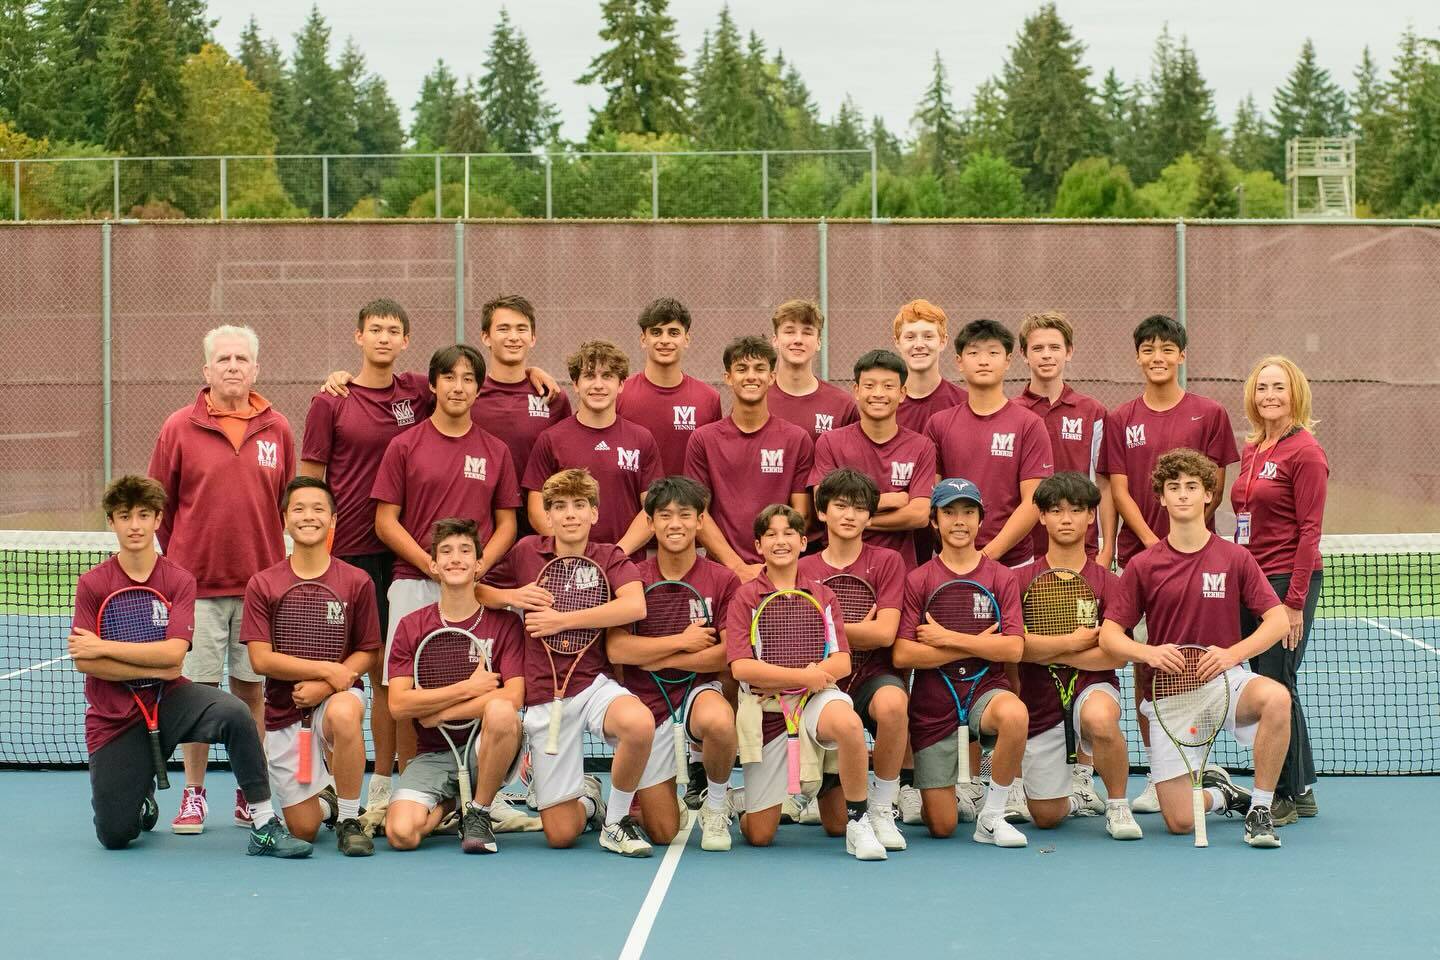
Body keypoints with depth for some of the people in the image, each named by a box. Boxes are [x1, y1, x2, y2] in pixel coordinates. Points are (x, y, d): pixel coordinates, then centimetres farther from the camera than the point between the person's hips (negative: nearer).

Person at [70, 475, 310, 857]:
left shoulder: (179, 581, -4)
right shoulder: (92, 584, -4)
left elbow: (174, 653, -16)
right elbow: (84, 662, -12)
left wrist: (103, 646, -16)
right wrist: (154, 669, -16)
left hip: (169, 699, 0)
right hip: (113, 718, 0)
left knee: (234, 712, -33)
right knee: (115, 836, -6)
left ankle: (264, 826, -24)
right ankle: (144, 802, 32)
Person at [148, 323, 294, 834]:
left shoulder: (277, 429, 5)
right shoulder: (179, 428, 1)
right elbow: (157, 503, 6)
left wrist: (269, 557, 8)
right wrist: (182, 556, 7)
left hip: (260, 582, 1)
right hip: (197, 583, -1)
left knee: (252, 688, 6)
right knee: (198, 689, 1)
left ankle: (251, 796, 15)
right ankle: (194, 795, 11)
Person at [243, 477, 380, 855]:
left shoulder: (356, 582, -3)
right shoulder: (263, 585, -2)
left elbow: (366, 654, 0)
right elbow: (261, 659, -7)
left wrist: (323, 686, -17)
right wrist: (326, 669, -16)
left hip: (337, 695, -1)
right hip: (284, 710, 1)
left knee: (343, 713, -41)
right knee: (303, 829, -2)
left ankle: (350, 820, -20)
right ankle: (327, 799, 38)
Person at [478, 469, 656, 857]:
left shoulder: (609, 558, 0)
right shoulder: (527, 552, 5)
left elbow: (635, 606, -20)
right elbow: (477, 590, 17)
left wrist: (562, 620, -19)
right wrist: (513, 596, -4)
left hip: (595, 682, -1)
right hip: (544, 695, 1)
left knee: (639, 724, -40)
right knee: (560, 834, -6)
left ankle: (617, 820, -11)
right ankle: (587, 799, 34)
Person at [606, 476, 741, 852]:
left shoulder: (723, 581, -3)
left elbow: (729, 653, -11)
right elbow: (616, 650, -12)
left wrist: (660, 659, -10)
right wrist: (682, 641, -11)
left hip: (701, 690, -1)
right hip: (647, 702, 1)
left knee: (718, 720, -41)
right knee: (662, 833, -1)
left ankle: (717, 801, -8)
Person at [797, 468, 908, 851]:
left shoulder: (886, 561, 1)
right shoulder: (803, 569, 7)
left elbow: (885, 633, -10)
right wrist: (857, 627, -9)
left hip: (873, 677, -2)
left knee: (892, 703, -42)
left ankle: (882, 810, -20)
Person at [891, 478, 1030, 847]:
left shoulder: (1000, 577, 1)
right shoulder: (918, 580, -2)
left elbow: (1014, 649, -11)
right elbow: (901, 655, -12)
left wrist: (949, 638, -14)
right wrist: (977, 644, -13)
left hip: (985, 689, 0)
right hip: (933, 703, 0)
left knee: (1014, 714, -38)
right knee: (942, 827, -1)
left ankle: (991, 817, -16)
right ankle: (957, 797, 39)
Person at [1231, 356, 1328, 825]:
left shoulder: (1305, 452, -10)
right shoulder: (1252, 451, 13)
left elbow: (1309, 530, -13)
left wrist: (1295, 601, -16)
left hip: (1288, 581, -8)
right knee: (1264, 685, 11)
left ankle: (1288, 795, 7)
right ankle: (1301, 790, 21)